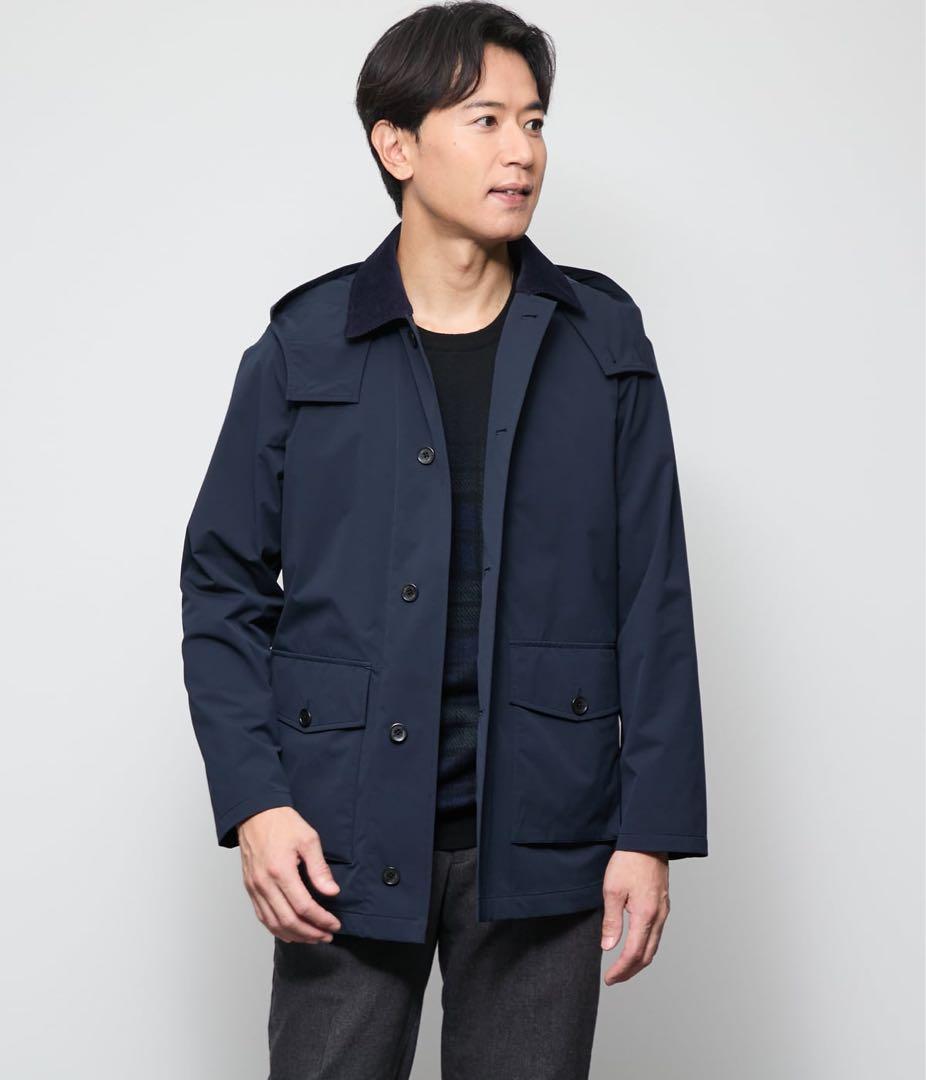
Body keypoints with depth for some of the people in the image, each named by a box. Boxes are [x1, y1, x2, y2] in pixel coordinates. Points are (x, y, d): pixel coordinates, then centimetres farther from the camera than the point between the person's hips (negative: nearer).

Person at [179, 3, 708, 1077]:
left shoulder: (602, 345, 5)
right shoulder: (301, 352, 2)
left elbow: (654, 599, 4)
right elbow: (223, 586, 4)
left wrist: (651, 828, -1)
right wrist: (252, 802, -7)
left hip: (540, 841, 1)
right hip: (344, 838, -1)